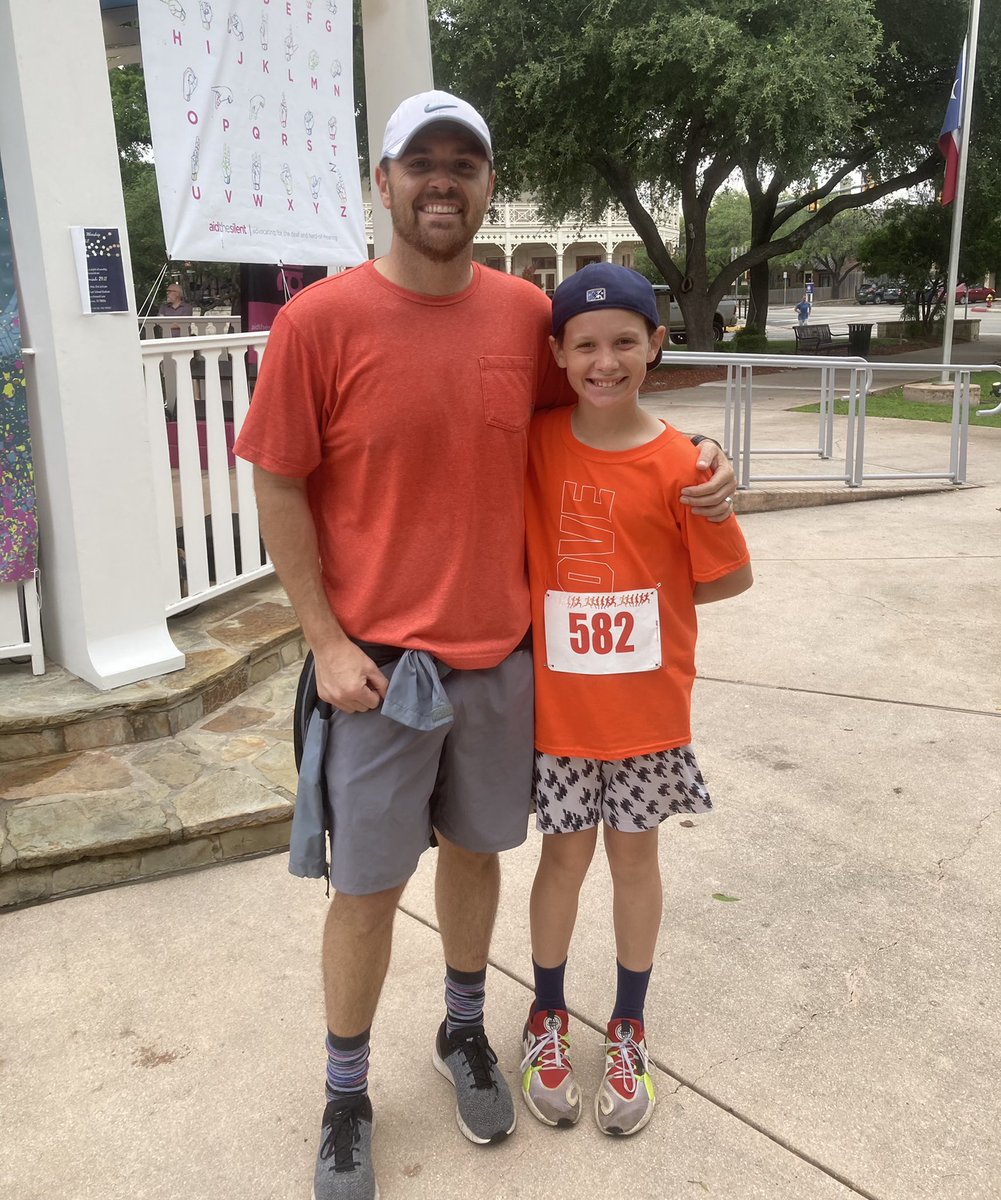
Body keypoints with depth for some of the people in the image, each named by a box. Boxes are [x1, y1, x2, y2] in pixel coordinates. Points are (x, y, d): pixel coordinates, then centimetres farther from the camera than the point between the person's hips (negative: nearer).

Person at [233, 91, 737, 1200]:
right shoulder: (321, 320, -10)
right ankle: (346, 1096, 31)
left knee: (474, 849, 20)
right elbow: (279, 489, -6)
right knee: (368, 886, 8)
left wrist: (693, 470, 0)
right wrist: (327, 641, -10)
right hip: (376, 663, -3)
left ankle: (464, 1033, 44)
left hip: (501, 653, 4)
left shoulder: (525, 313, 0)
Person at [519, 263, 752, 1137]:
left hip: (647, 704, -1)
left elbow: (729, 576, -4)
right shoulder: (534, 442, -6)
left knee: (634, 855, 15)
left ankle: (628, 1029, 36)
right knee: (565, 855, 13)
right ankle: (549, 1019, 36)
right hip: (558, 703, 1)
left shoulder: (680, 465, -12)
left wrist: (638, 603, -3)